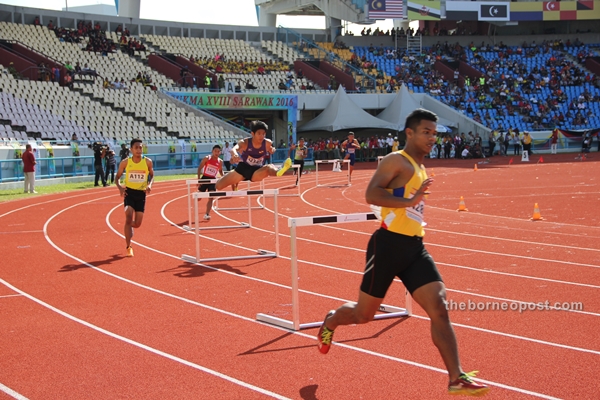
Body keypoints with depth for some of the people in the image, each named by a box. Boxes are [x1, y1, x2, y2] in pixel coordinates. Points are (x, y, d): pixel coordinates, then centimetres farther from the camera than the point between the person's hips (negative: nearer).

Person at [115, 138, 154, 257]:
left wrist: (149, 185, -9)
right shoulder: (125, 162, -6)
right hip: (129, 192, -2)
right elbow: (118, 177, 4)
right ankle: (128, 247, -8)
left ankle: (128, 226, 44)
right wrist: (120, 187, -15)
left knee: (137, 223, 4)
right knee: (129, 217, -19)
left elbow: (151, 175, 11)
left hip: (141, 194, 2)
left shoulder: (147, 162, -5)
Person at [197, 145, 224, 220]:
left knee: (211, 198, -11)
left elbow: (220, 171, 18)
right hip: (204, 178, -1)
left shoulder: (220, 162, 1)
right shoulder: (207, 158, -7)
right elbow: (200, 168, -4)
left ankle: (207, 214, -10)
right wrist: (199, 178, -12)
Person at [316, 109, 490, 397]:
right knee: (364, 314, 7)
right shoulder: (397, 161, -10)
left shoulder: (419, 168, 18)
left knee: (439, 307, -9)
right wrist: (410, 201, -31)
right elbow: (371, 194, -24)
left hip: (414, 248, 7)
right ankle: (330, 322, 41)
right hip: (389, 244, -7)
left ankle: (457, 378, -12)